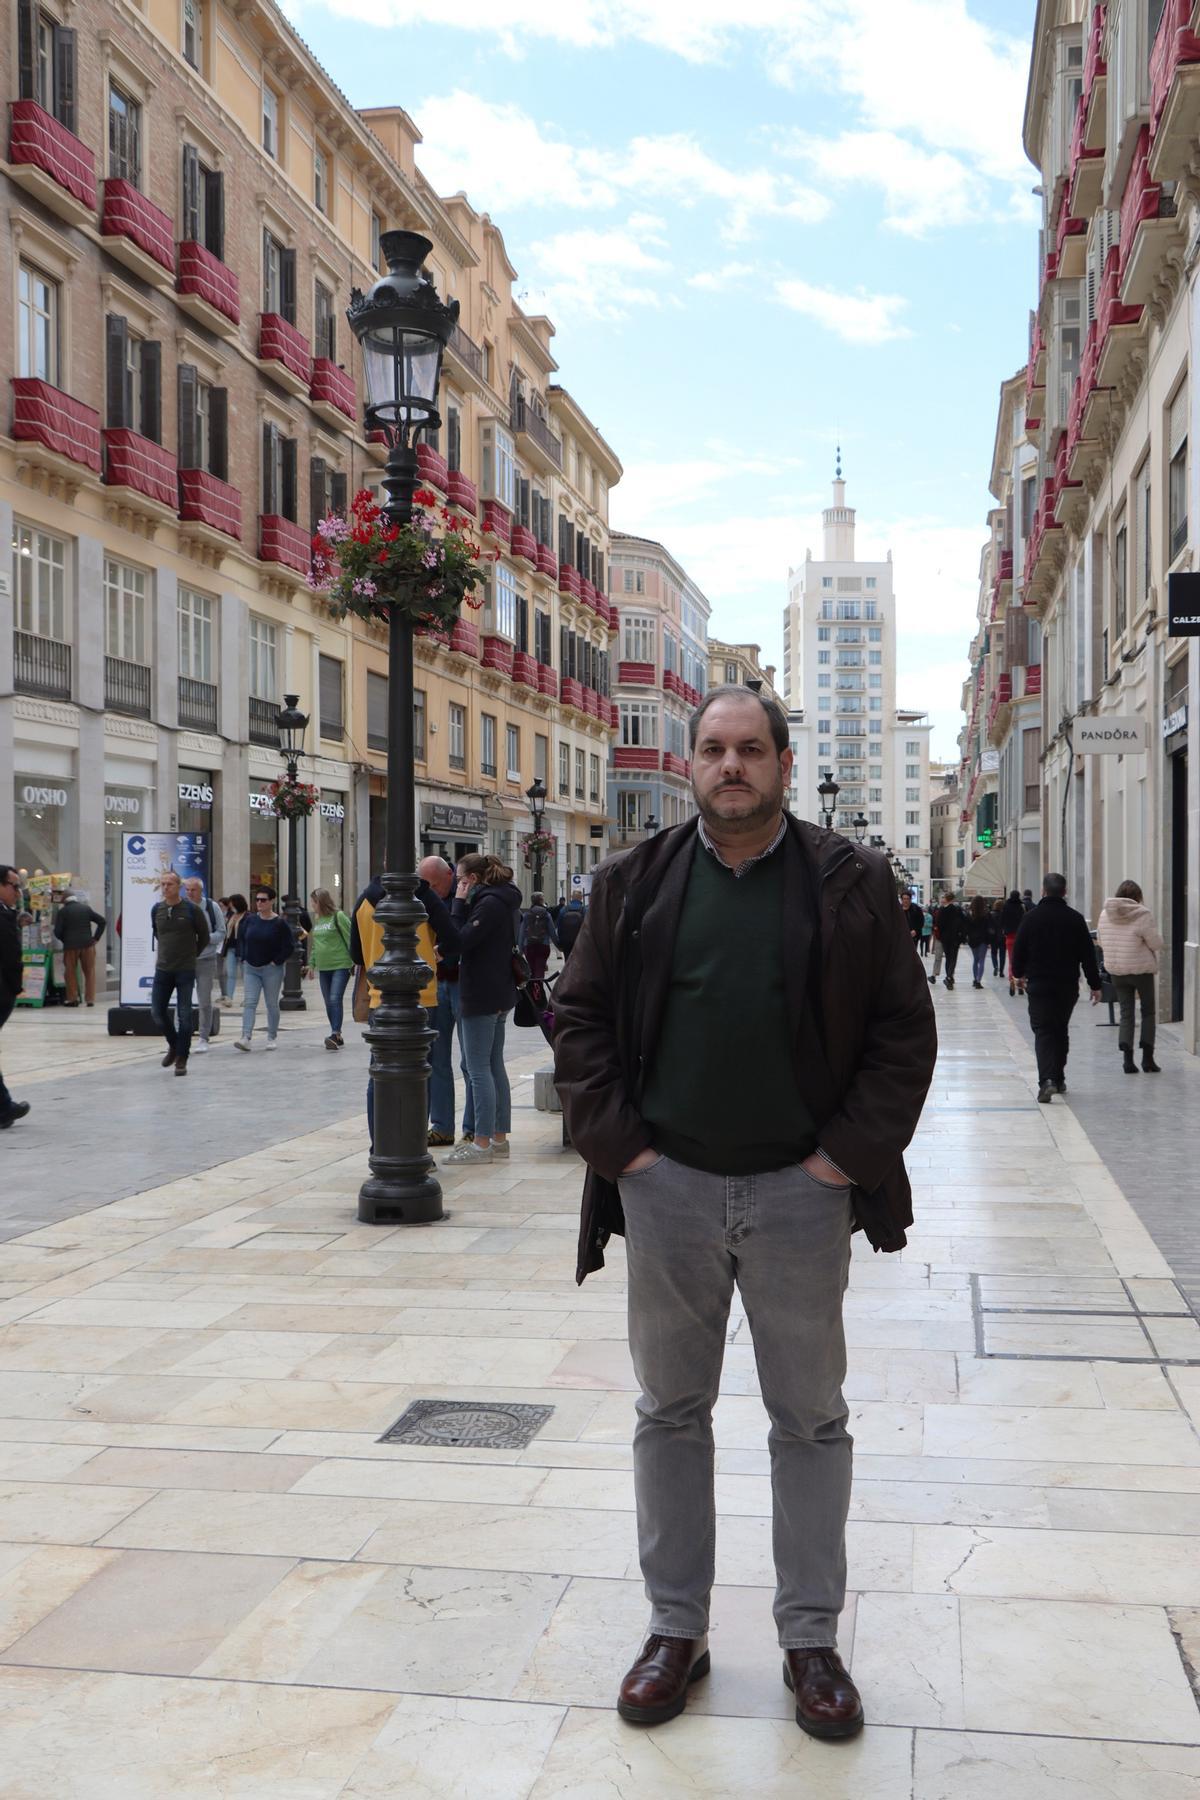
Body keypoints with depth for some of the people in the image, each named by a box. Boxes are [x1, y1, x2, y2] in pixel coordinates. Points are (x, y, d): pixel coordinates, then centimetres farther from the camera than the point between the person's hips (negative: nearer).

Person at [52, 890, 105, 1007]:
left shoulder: (62, 911, 0)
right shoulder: (86, 908, 8)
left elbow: (57, 931, -7)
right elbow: (102, 921, 3)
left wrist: (65, 940, 9)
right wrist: (96, 938, 5)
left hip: (71, 946, -2)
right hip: (87, 944, 2)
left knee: (71, 973, 9)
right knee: (89, 972, 9)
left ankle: (73, 999, 8)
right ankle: (90, 999, 6)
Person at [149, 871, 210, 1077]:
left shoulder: (191, 910, -8)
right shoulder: (156, 909, 4)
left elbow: (204, 936, 4)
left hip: (186, 970, -4)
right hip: (163, 969, 4)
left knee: (184, 1015, -3)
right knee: (157, 1011, 2)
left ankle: (181, 1059, 5)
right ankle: (174, 1045, 27)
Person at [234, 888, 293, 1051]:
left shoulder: (280, 923, -8)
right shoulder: (250, 920, 5)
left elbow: (290, 945, -9)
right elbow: (241, 938, 18)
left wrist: (277, 961, -12)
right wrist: (244, 958, 8)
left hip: (271, 969, -3)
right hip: (251, 968, 3)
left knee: (272, 1004, 6)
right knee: (249, 1003, -7)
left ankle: (272, 1039, 16)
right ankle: (246, 1038, -14)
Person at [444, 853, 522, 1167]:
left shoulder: (489, 903, -16)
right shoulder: (504, 901, 14)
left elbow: (461, 941, -20)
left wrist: (459, 903, -13)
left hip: (481, 997, -10)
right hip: (499, 996, 10)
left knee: (479, 1070, -6)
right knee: (495, 1067, 14)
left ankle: (482, 1143, -5)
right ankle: (499, 1137, 19)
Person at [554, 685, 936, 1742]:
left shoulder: (851, 884, -1)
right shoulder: (636, 884, 3)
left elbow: (905, 1028, -1)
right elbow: (580, 1013, 6)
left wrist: (851, 1152, -7)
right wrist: (614, 1140, -3)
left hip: (801, 1190, -1)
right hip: (667, 1187, 1)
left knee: (811, 1417, 9)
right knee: (671, 1410, 12)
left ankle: (811, 1638, 25)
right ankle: (677, 1627, 27)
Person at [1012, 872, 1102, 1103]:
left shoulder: (1031, 918, -5)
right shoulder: (1075, 919, -2)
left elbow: (1019, 950, 3)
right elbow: (1088, 955, 0)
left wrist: (1019, 974, 21)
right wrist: (1094, 985, 7)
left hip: (1038, 985, -2)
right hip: (1068, 986, 2)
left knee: (1043, 1032, -3)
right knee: (1061, 1031, 18)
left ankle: (1046, 1080, -22)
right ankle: (1059, 1079, 24)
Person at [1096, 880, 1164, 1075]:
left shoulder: (1105, 914, 0)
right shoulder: (1142, 914, -15)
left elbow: (1101, 942, 10)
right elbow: (1156, 943, -10)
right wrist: (1157, 933, 11)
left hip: (1116, 970, 4)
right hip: (1142, 970, -4)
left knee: (1126, 1013, 9)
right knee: (1148, 1011, 12)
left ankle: (1128, 1059, -3)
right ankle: (1148, 1058, 8)